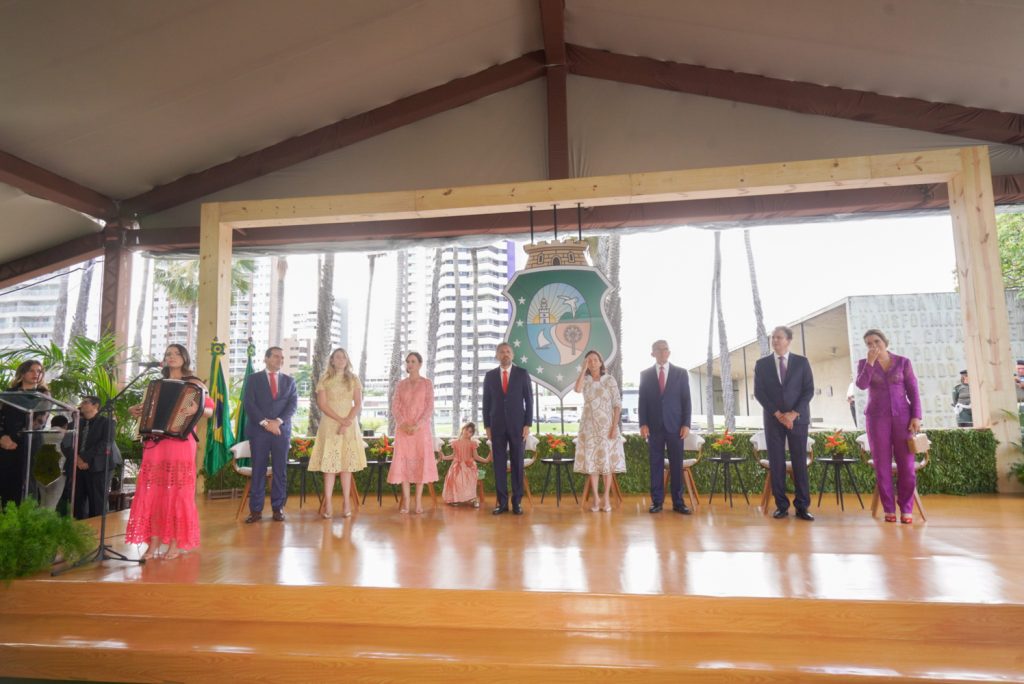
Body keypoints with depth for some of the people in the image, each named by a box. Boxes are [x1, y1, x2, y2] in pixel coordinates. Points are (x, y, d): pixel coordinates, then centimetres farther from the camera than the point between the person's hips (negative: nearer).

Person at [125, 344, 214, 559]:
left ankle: (176, 543, 3)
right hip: (155, 443, 5)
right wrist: (137, 411, 5)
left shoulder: (193, 383, 3)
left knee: (177, 492, -3)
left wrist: (197, 409, -24)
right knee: (152, 491, 1)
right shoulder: (158, 384, 18)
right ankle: (154, 542, 7)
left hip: (180, 443, -5)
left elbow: (210, 410, -4)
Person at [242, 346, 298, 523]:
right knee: (258, 471, 1)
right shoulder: (253, 379, 7)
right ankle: (256, 510, 6)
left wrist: (278, 421, -12)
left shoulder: (289, 381, 12)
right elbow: (248, 403, -4)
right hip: (259, 430, -2)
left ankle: (278, 508, 11)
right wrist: (265, 422, -13)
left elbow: (293, 404, 2)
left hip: (282, 430, 2)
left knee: (280, 471, 3)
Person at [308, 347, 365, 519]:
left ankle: (346, 503, 2)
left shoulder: (353, 379, 8)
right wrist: (340, 419, -15)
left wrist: (347, 421, -13)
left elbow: (358, 404, 1)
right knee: (329, 464, -4)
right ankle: (328, 504, -4)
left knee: (347, 464, 1)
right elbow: (322, 404, -4)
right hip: (330, 425, -1)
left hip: (350, 425, 1)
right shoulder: (324, 379, 5)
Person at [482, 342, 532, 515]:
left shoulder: (522, 373, 2)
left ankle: (517, 502, 9)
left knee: (517, 464, 2)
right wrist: (487, 426, 1)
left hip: (517, 425, -1)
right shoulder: (490, 375, 6)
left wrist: (528, 424, -6)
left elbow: (529, 400, 1)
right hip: (497, 426, 1)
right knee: (499, 464, 2)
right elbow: (486, 402, 7)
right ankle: (502, 502, 8)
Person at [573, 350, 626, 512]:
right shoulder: (585, 380, 3)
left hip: (607, 426, -1)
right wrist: (583, 369, -15)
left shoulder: (609, 380, -1)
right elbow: (577, 389, -21)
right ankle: (596, 499, 8)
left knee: (607, 461, 0)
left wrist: (615, 426, -12)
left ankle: (607, 498, 9)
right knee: (592, 461, 1)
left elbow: (618, 404, -4)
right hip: (589, 426, 2)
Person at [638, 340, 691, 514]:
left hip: (675, 425, 0)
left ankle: (678, 502, 9)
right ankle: (656, 501, 8)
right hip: (654, 426, 0)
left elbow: (686, 400, 5)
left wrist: (686, 424, -4)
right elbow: (642, 401, 6)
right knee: (656, 464, 2)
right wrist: (643, 424, -4)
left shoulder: (681, 373, 7)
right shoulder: (645, 375, 8)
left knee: (676, 464, 2)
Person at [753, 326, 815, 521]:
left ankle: (802, 506, 6)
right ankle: (781, 505, 6)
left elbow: (809, 390, -1)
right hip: (773, 419, 1)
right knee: (776, 462, 0)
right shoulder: (762, 364, 5)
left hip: (797, 418, 0)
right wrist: (777, 414, -10)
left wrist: (794, 413, -12)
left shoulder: (802, 362, 4)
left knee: (799, 462, 0)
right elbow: (759, 392, 0)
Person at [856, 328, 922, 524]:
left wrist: (916, 416, -6)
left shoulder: (903, 362, 5)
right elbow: (861, 385, -13)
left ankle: (906, 509, 5)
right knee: (882, 464, -1)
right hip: (877, 417, 0)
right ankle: (889, 509, 5)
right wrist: (871, 361, -18)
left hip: (902, 416, 0)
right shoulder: (864, 363, 5)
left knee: (906, 464, -4)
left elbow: (913, 391, 3)